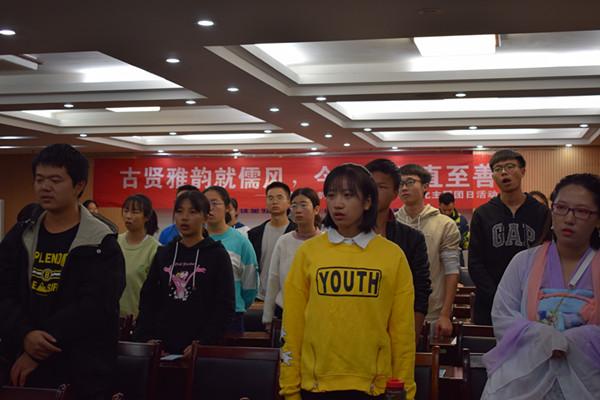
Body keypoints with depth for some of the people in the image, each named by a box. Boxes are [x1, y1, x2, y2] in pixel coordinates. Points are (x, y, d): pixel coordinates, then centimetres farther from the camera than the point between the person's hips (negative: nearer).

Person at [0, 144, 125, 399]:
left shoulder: (101, 244, -6)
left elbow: (93, 309, -15)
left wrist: (37, 353, -17)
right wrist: (25, 336, -18)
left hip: (83, 372, -4)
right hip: (24, 366, 4)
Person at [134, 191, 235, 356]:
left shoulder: (217, 255, 0)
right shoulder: (163, 254, 11)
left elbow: (224, 305, -5)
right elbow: (148, 299, 11)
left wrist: (203, 342, -14)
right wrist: (146, 337, -3)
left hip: (199, 347, -3)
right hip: (162, 345, 3)